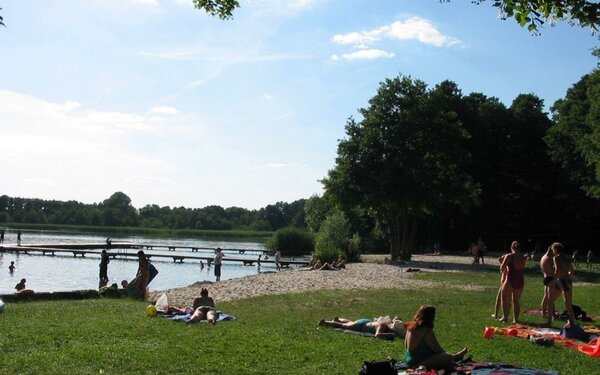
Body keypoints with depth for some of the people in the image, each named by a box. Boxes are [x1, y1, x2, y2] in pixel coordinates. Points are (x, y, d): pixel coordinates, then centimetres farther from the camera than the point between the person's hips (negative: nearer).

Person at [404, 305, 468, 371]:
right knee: (448, 357, -8)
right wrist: (446, 354, 9)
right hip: (419, 363, -10)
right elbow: (437, 349, -13)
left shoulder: (410, 327, 4)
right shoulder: (427, 331, -22)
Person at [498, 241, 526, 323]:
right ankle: (516, 319, 15)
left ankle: (505, 317, 13)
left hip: (510, 280, -4)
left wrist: (504, 270, 12)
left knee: (505, 299, 12)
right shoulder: (523, 258, 3)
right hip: (520, 281, 4)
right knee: (516, 300, 16)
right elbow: (522, 269, 12)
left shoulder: (509, 256, -10)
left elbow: (502, 268, -9)